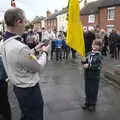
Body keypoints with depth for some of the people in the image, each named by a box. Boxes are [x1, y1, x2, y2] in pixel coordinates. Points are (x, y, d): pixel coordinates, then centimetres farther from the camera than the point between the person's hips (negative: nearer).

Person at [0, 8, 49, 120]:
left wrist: (34, 50, 10)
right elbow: (39, 67, -18)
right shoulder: (20, 47, -33)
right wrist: (44, 52, -3)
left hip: (19, 87, 9)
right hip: (29, 90, -9)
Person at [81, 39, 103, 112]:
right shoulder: (90, 53, 4)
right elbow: (86, 61, 12)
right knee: (87, 90, 15)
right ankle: (87, 103, 32)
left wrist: (89, 66, -26)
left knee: (93, 91, 7)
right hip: (87, 75, 6)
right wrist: (84, 61, -11)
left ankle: (93, 105, 23)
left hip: (95, 77, -6)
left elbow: (98, 66, -23)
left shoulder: (99, 56, -15)